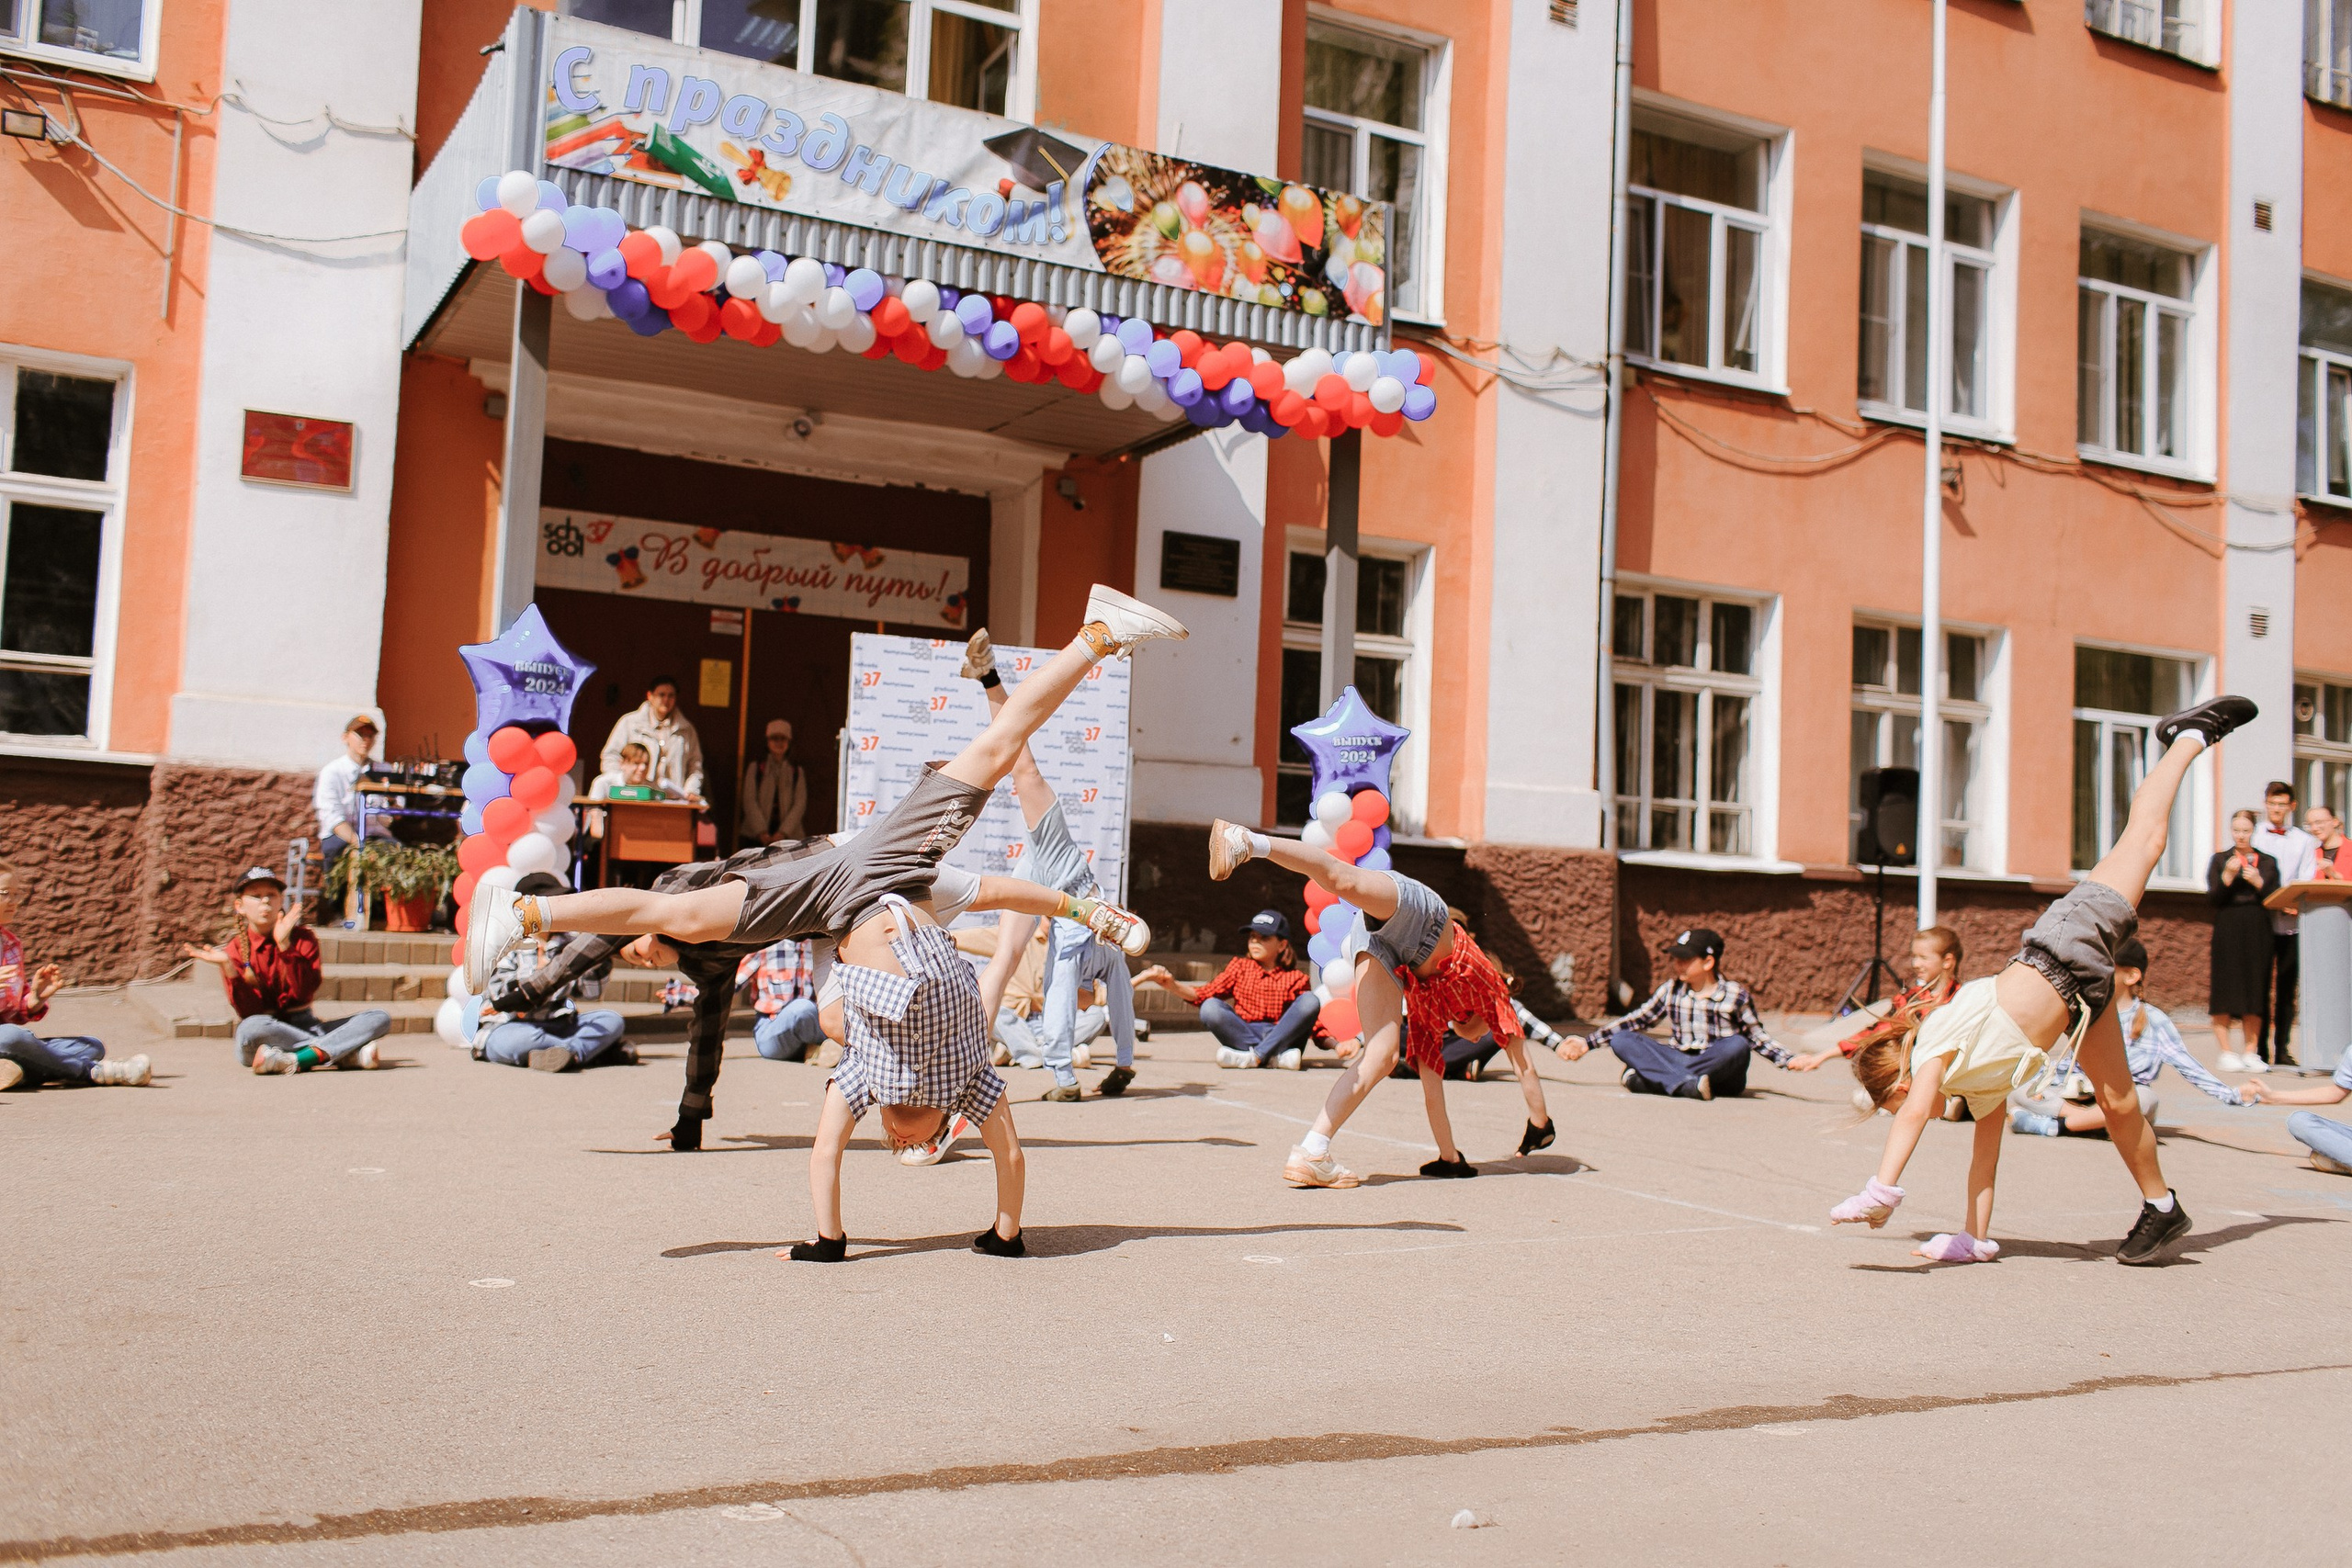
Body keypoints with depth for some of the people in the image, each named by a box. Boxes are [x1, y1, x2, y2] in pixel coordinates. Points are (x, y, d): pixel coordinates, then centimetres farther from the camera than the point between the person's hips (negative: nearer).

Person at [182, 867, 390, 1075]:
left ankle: (295, 1060, -33)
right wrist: (228, 968, -24)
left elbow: (303, 993, -13)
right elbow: (250, 1012, -12)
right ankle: (349, 1054, -34)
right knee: (252, 1027, -39)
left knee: (380, 1019, -16)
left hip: (304, 1027, 3)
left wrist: (285, 945, -21)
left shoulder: (302, 939, 4)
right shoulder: (234, 950, 1)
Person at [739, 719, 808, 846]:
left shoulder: (797, 771, 11)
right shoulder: (755, 767, 9)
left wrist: (783, 832, -10)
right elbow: (749, 801, 2)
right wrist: (761, 832, -11)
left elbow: (800, 804, 3)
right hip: (756, 835, 0)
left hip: (788, 835, 0)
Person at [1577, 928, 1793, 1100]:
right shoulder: (1671, 991, 5)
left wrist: (1792, 1060, -10)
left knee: (1737, 1045, -36)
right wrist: (1586, 1043, 6)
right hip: (1679, 1062, 3)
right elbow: (1634, 1021, 10)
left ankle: (1643, 1078, -33)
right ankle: (1686, 1085, -39)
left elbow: (1758, 1038, 6)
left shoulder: (1735, 995, -3)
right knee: (1621, 1041, -17)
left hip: (1721, 1072, -3)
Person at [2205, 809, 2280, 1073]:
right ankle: (2227, 1052, -1)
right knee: (2225, 992, -5)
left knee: (2255, 992, 1)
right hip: (2227, 931, -2)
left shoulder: (2267, 862, 12)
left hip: (2258, 932, 2)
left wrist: (2258, 883, -9)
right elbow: (2211, 899, -2)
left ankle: (2251, 1052, 6)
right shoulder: (2219, 860, 8)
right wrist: (2228, 876, -15)